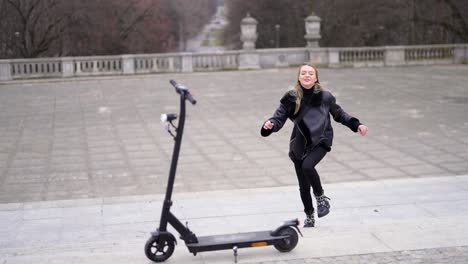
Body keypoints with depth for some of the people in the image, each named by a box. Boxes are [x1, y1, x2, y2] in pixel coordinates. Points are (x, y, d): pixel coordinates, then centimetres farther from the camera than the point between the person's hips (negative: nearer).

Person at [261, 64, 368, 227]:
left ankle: (320, 196, -4)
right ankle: (309, 216, 29)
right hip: (300, 145, 2)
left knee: (307, 165, -30)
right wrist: (270, 125, -31)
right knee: (303, 186, 7)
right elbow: (279, 117, -9)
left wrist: (356, 125, 9)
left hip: (320, 141, -2)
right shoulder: (291, 98, -5)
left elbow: (339, 114, 14)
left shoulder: (325, 96, -3)